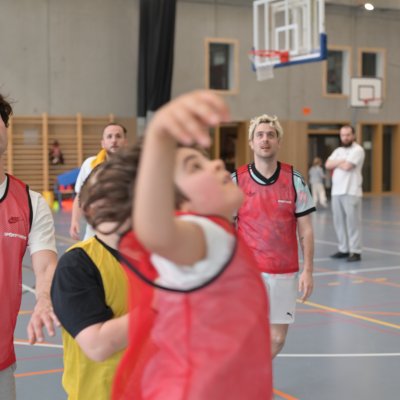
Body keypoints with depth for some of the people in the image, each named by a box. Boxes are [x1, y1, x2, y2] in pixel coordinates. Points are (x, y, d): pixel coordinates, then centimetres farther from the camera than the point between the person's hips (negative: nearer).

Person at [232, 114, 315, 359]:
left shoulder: (294, 180, 0)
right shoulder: (235, 181, -2)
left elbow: (306, 230, 3)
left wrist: (308, 270, -4)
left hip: (285, 274, 2)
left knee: (277, 340, 9)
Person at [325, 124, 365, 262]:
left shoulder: (357, 150, -5)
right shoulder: (338, 151, 18)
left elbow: (347, 166, -16)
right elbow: (327, 165, 4)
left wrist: (336, 163, 1)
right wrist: (341, 161, -9)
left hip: (351, 192, -7)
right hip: (336, 191, 7)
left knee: (353, 221, -6)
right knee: (339, 221, 8)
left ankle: (355, 252, -3)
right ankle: (343, 249, 16)